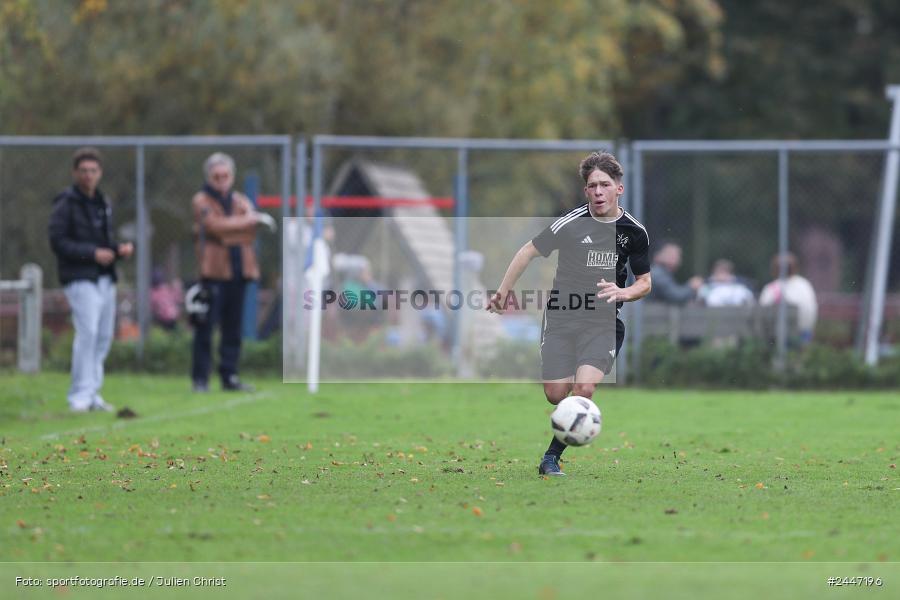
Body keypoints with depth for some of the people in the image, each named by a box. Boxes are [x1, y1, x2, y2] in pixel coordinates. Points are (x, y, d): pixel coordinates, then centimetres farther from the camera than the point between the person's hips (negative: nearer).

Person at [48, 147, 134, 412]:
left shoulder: (103, 203, 17)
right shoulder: (65, 203, -6)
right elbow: (57, 241, -12)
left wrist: (120, 248, 3)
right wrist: (92, 253, -19)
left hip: (105, 279, 8)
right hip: (80, 279, -8)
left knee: (104, 336, 8)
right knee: (87, 332, -16)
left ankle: (91, 393, 17)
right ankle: (80, 395, -14)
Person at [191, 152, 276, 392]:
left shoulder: (241, 201, 16)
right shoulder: (202, 201, 1)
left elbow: (250, 232, 1)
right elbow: (214, 225, -16)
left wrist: (226, 231, -14)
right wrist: (250, 220, -12)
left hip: (237, 270, 5)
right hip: (213, 271, -5)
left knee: (233, 327, 6)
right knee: (206, 325, -7)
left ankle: (229, 377, 12)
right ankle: (200, 378, -3)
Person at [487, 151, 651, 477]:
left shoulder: (634, 231, -2)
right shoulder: (571, 223, -10)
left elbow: (644, 282, 9)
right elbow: (529, 251, 3)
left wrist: (622, 292, -13)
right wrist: (503, 291, 4)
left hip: (604, 321, 0)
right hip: (561, 318, 0)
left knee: (583, 389, -20)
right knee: (555, 394, -5)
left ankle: (552, 457, -6)